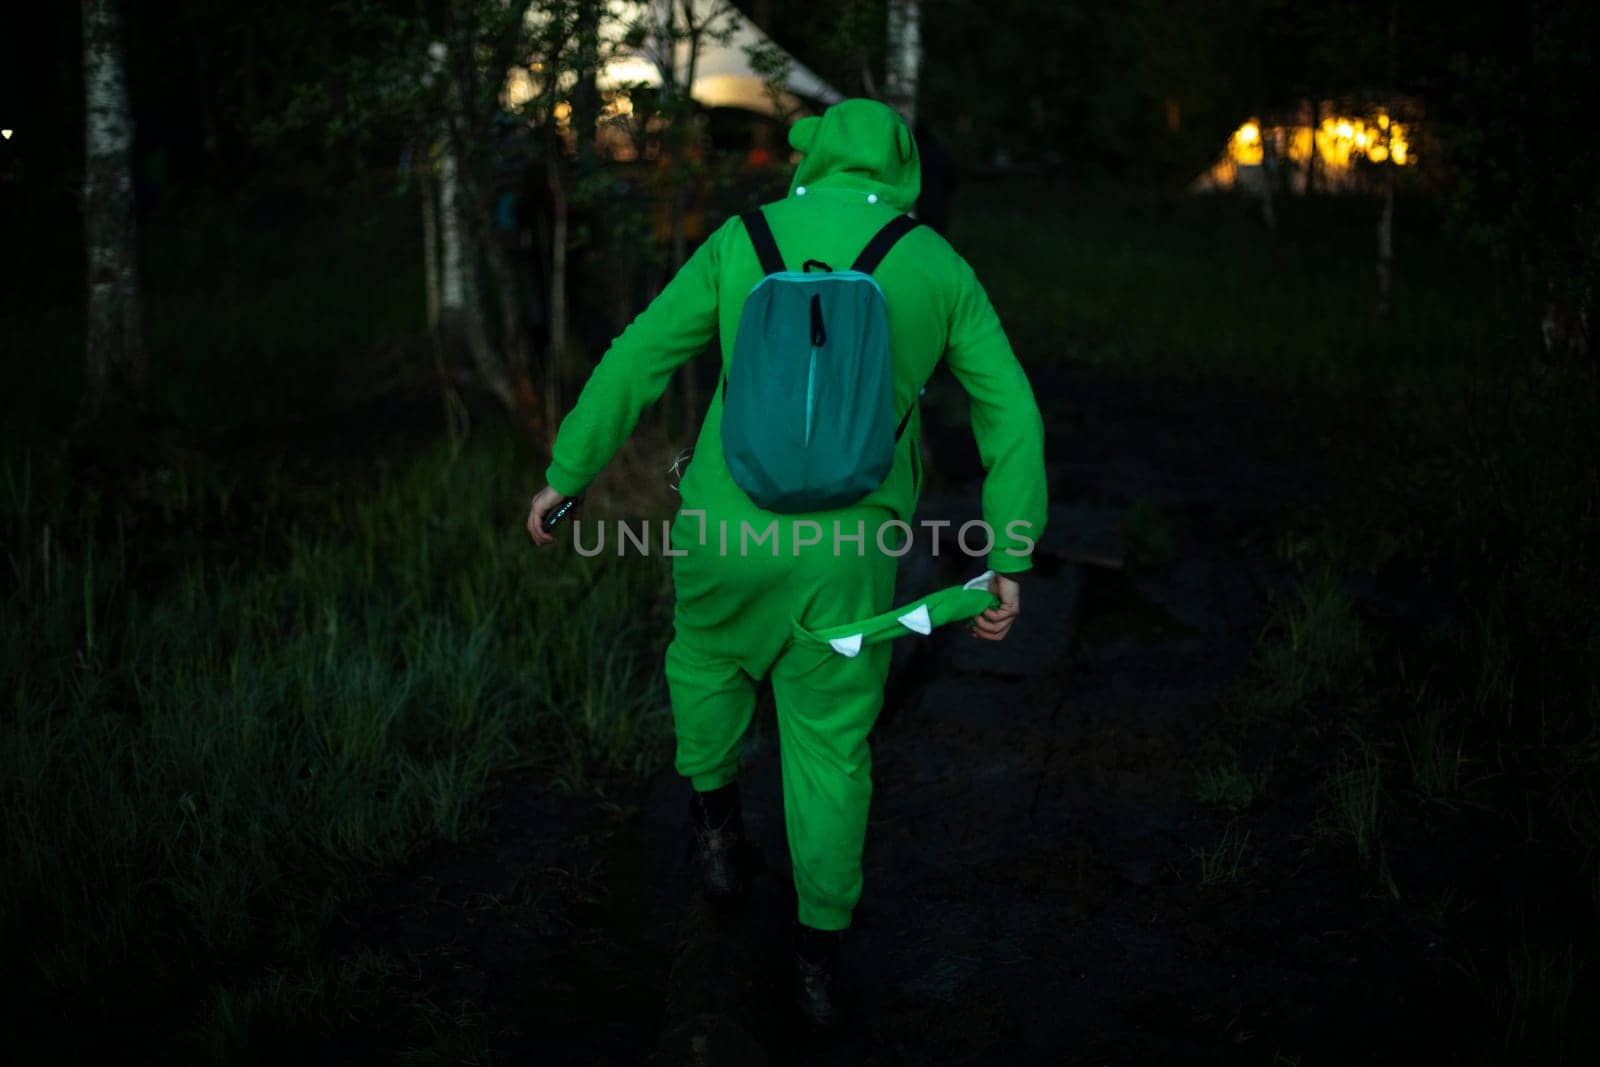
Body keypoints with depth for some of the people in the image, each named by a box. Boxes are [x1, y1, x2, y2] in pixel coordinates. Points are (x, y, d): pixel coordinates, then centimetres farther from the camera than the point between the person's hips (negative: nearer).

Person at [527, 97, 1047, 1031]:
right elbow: (1012, 416, 1)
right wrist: (1011, 562, 4)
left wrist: (566, 475, 13)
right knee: (830, 745, 14)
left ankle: (718, 828, 34)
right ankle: (820, 959, 16)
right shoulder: (941, 266, 4)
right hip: (848, 542, 0)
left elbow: (638, 360, 3)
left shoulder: (744, 240, 2)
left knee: (708, 653, 32)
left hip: (729, 523, 0)